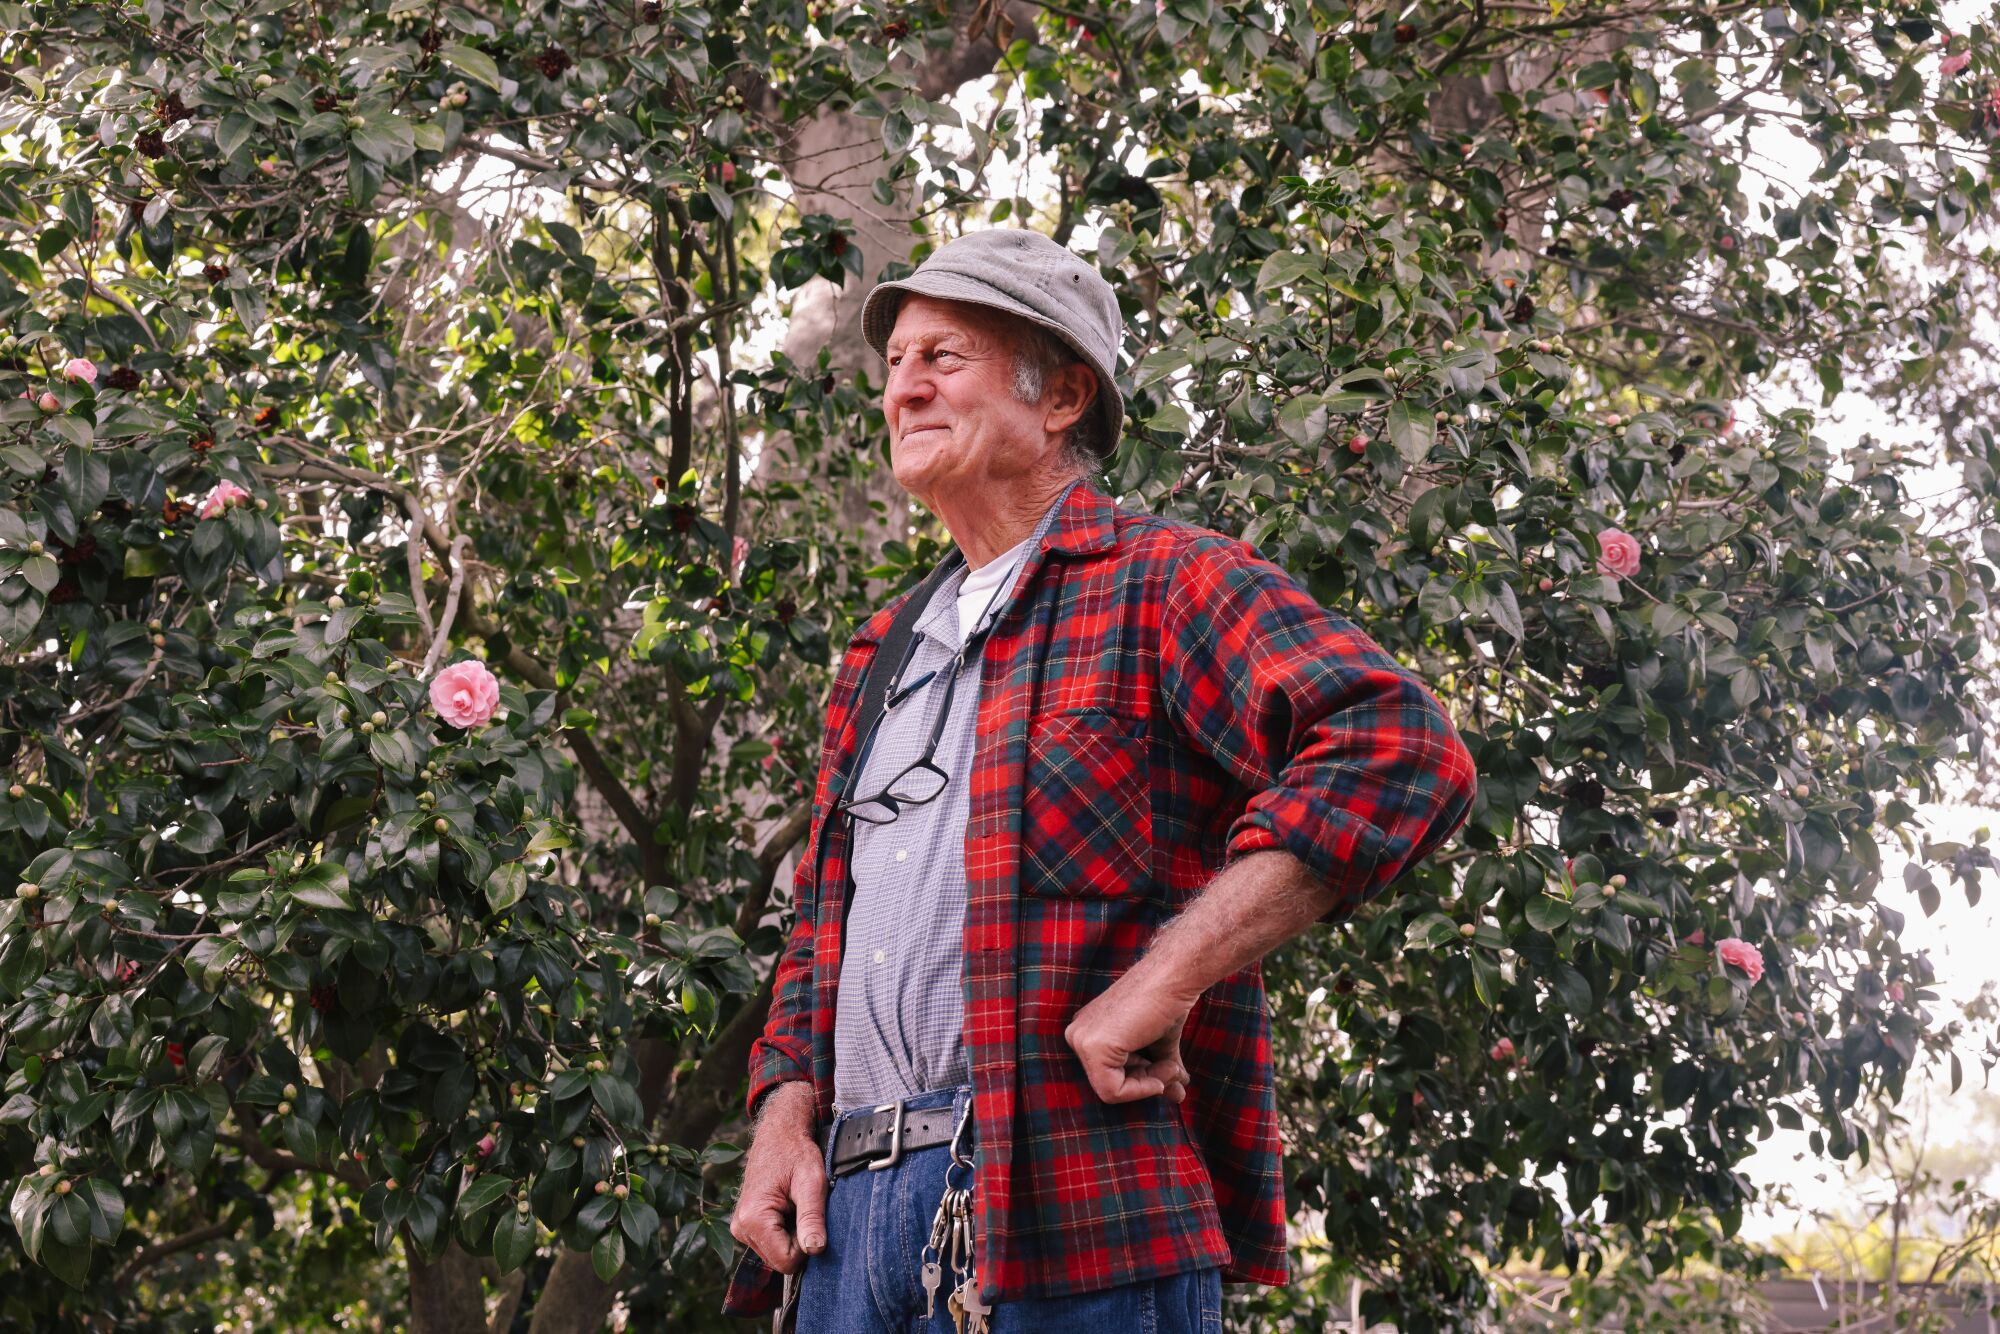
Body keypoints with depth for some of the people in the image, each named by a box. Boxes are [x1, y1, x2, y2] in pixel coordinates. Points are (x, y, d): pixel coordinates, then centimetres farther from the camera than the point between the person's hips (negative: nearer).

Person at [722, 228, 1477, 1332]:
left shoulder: (1168, 585, -1)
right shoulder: (882, 653, 23)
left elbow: (1401, 752, -18)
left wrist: (1165, 981, -20)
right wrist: (786, 1111, 8)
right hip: (852, 1208, 7)